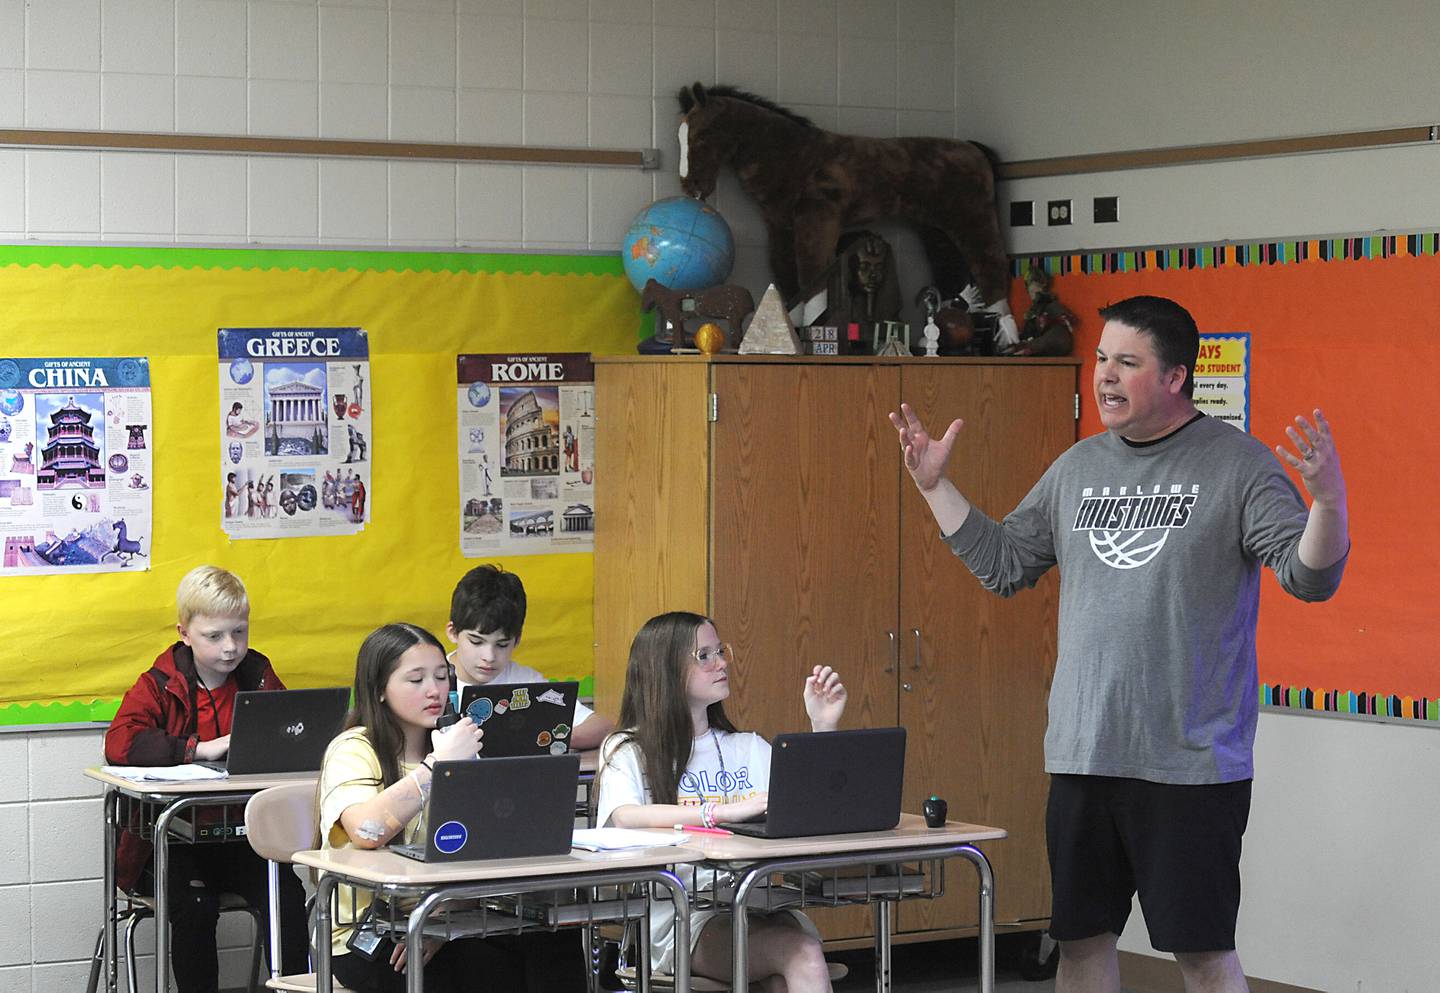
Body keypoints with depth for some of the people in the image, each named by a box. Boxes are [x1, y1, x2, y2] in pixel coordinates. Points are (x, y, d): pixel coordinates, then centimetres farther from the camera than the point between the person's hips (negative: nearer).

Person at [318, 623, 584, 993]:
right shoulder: (352, 750, -5)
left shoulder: (453, 746, 15)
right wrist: (438, 764, -24)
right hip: (368, 944, -6)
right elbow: (365, 832, -27)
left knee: (556, 941, -21)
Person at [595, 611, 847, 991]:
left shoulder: (748, 748, 23)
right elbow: (624, 818, -17)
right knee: (804, 956, -31)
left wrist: (823, 728, 5)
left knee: (803, 949, -32)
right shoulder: (627, 751, 5)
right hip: (678, 915, -5)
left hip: (755, 905, 5)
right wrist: (722, 811, -27)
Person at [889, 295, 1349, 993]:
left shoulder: (1236, 464, -5)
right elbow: (1003, 565, 19)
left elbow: (1310, 576, -12)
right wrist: (934, 487, 14)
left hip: (1191, 760, -5)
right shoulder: (1078, 468, 12)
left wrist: (1327, 498, -31)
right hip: (1081, 753, 6)